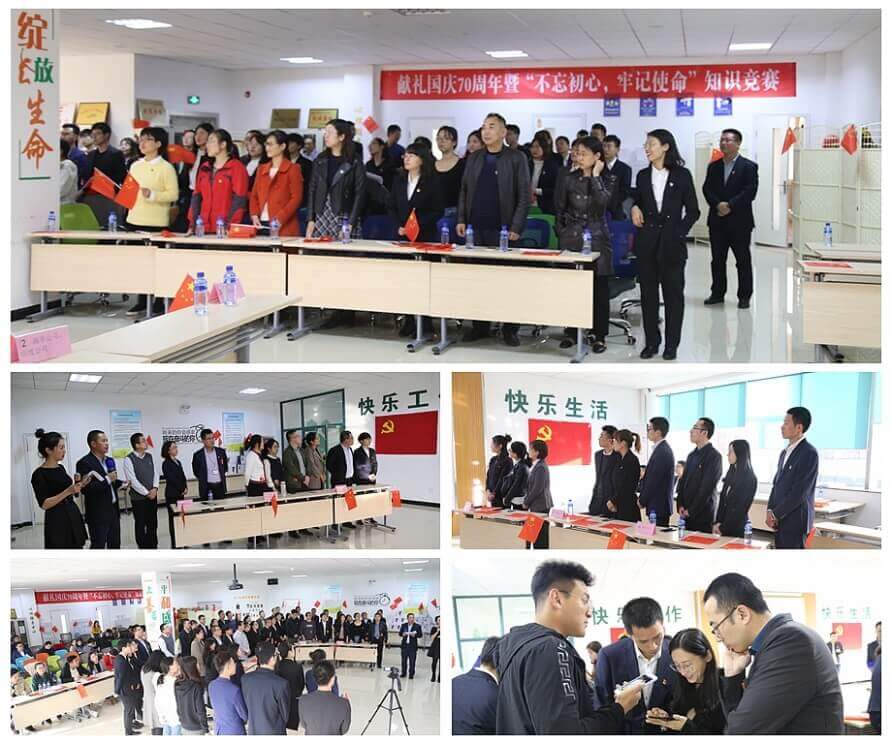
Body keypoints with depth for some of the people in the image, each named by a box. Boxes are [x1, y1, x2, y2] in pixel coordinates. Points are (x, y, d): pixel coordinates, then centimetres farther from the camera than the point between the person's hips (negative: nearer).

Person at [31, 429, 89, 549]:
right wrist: (68, 491, -26)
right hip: (57, 522, -8)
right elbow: (44, 504, -18)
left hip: (73, 517, 8)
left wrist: (80, 484, 2)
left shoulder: (61, 468, 10)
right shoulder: (39, 474, -13)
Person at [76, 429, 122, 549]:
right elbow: (85, 489, -23)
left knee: (115, 545, 13)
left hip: (113, 511, 8)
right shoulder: (84, 463, -15)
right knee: (98, 546, -1)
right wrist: (107, 479, -22)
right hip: (98, 514, -8)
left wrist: (121, 483, 4)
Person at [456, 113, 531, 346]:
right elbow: (464, 191, 16)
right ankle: (480, 326, 14)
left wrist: (516, 228, -11)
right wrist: (461, 220, 4)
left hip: (502, 230, -4)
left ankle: (509, 329, 6)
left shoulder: (516, 159, 0)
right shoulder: (473, 159, 13)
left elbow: (524, 196, -4)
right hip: (475, 229, 4)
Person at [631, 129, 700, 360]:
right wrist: (634, 209, -2)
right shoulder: (643, 176, 8)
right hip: (647, 242, 4)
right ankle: (651, 342, 15)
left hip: (672, 243, -3)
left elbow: (693, 211, 0)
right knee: (648, 293, 6)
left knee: (673, 293, 3)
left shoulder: (682, 175, -3)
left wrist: (679, 233, -9)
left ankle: (671, 344, 10)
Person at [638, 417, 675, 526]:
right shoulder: (663, 449, 13)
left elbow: (654, 480, -18)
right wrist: (642, 498, 11)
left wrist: (642, 501, -8)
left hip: (658, 506, -10)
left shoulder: (662, 451, -18)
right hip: (661, 505, 10)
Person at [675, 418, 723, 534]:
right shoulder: (692, 455, 15)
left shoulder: (714, 456, -10)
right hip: (686, 515, 7)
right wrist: (681, 506, 2)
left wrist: (691, 511, -14)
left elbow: (707, 487, -15)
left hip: (702, 515, -7)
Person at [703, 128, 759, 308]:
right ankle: (717, 293, 19)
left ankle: (744, 296, 8)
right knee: (717, 260, 9)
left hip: (740, 221, -4)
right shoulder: (713, 166, 12)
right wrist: (718, 204, -13)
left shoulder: (749, 167, -2)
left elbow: (750, 192, -11)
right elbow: (707, 189, 4)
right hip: (717, 221, 4)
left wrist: (730, 205, -16)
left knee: (743, 261, 1)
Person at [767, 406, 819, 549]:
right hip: (780, 521, 8)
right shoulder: (786, 452, 16)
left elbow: (799, 492, -17)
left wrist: (776, 514, -11)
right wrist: (770, 510, 3)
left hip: (795, 520, -8)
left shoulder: (809, 453, -12)